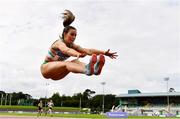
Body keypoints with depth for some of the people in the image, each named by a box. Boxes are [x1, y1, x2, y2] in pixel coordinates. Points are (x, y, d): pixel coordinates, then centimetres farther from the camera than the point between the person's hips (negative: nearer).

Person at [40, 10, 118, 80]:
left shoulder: (72, 45, -2)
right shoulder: (60, 43, -21)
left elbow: (88, 50, -16)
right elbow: (66, 50, -46)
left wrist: (104, 53, -30)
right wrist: (78, 54, -68)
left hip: (56, 74, 6)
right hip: (45, 68, -6)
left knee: (75, 62, -26)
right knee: (67, 63, -37)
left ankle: (94, 69, -57)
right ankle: (87, 70, -69)